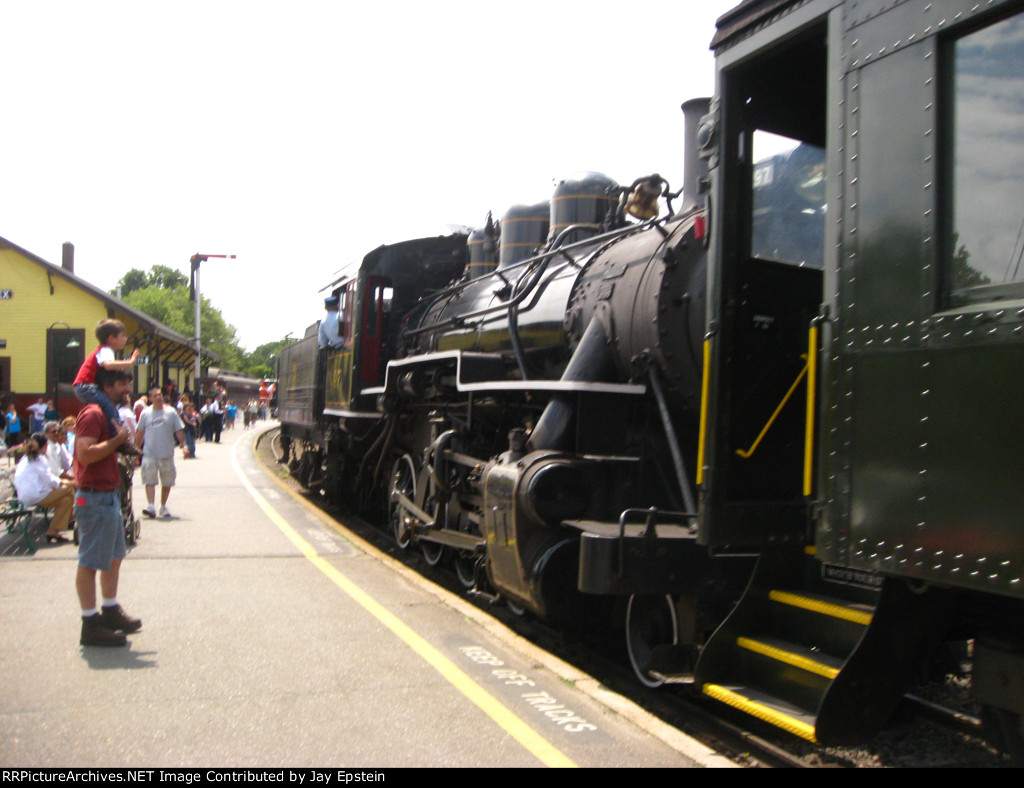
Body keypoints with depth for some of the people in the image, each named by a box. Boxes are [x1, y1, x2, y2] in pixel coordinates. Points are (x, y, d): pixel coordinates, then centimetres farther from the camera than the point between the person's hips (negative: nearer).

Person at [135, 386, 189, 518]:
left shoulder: (171, 412, 3)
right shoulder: (146, 413, 4)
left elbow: (179, 431, 4)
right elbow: (139, 433, 11)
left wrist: (184, 445, -5)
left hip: (167, 454, 1)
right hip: (149, 454, -1)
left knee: (167, 482, 9)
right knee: (150, 481, -9)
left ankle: (163, 506, 22)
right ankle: (151, 506, -13)